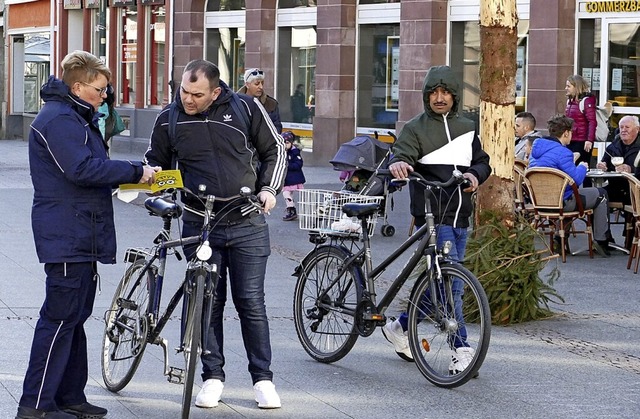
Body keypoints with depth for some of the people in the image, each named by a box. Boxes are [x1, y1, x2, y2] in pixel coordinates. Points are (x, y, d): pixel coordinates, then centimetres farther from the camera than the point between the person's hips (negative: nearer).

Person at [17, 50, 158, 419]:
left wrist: (130, 177, 6)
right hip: (66, 236, -11)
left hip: (81, 235, 11)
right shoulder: (59, 119, -15)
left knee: (75, 318, 13)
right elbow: (82, 169, -25)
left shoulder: (77, 118, 20)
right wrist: (136, 171, -19)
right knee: (60, 318, -9)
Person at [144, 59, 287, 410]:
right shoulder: (168, 120, 0)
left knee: (251, 302, 0)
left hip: (246, 225, -1)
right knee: (208, 302, 4)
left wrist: (268, 188, -4)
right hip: (199, 226, 2)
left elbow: (275, 150, 7)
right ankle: (213, 377, 15)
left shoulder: (246, 108, -4)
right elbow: (156, 162, 15)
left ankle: (263, 378, 9)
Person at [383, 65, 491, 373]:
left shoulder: (466, 128, 17)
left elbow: (483, 162, 16)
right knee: (450, 281, -12)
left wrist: (474, 174, -7)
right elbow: (402, 154, -13)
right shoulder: (416, 128, 1)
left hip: (460, 217, 6)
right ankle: (461, 348, -7)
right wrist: (397, 164, -38)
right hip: (434, 217, -6)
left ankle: (399, 327, 28)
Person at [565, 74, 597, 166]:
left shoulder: (587, 100, -10)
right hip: (570, 140, 8)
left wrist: (589, 140, -25)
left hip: (581, 141, -8)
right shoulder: (570, 100, 16)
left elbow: (592, 121, -17)